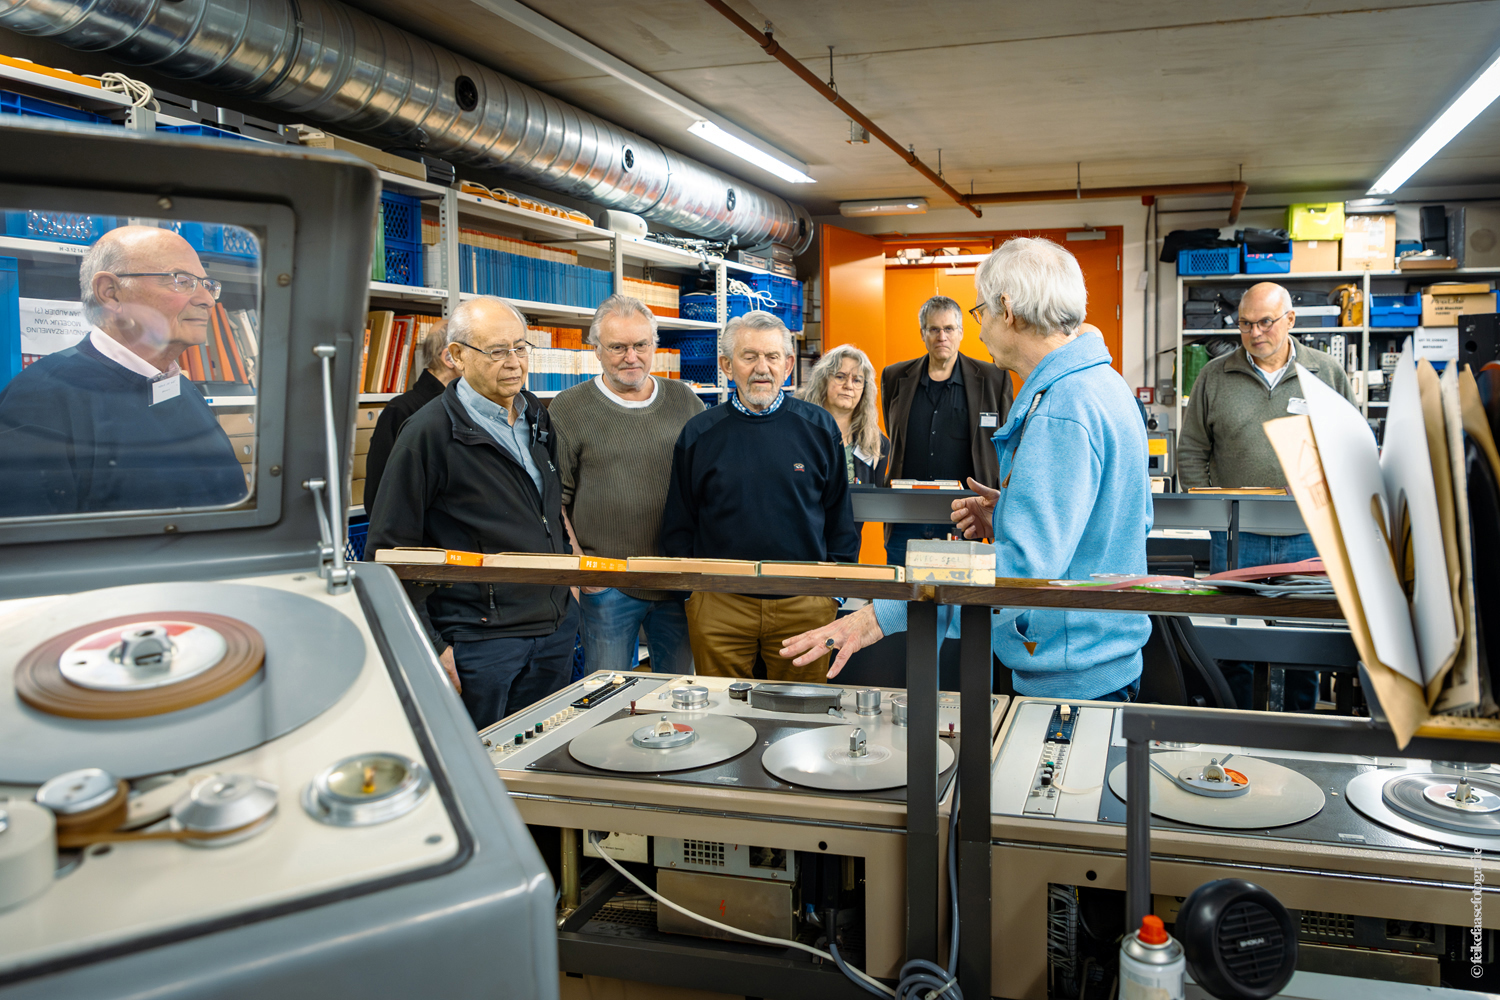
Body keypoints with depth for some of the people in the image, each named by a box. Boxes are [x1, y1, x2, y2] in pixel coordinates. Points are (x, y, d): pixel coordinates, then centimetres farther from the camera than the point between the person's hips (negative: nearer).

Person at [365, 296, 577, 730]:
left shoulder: (537, 417, 9)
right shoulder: (429, 432, -13)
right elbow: (388, 552, -12)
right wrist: (428, 647, -13)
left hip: (557, 629, 7)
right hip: (479, 641, -6)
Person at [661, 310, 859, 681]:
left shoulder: (819, 427, 3)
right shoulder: (699, 434, 1)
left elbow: (840, 515, 8)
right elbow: (679, 523, 8)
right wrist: (689, 589, 1)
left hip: (804, 605, 0)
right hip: (719, 605, 0)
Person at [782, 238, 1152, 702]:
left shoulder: (1060, 411, -24)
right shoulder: (1104, 383, 11)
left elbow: (1023, 569, -32)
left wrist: (882, 616, -32)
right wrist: (1011, 517, 9)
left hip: (1074, 678, -10)